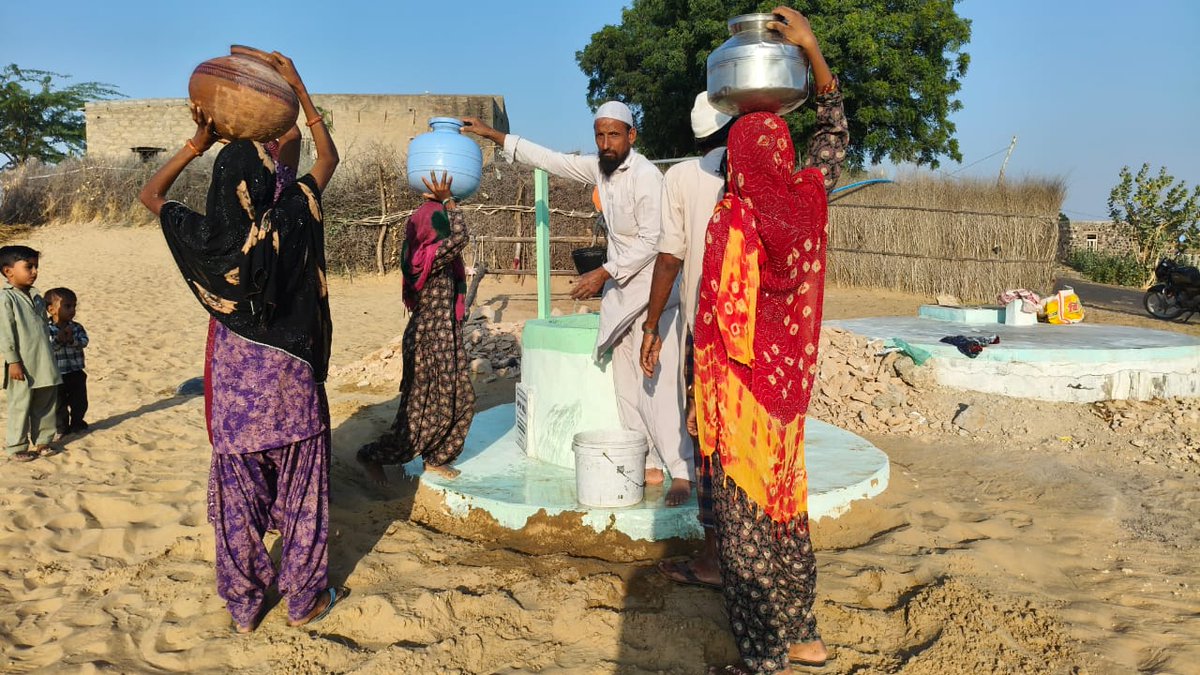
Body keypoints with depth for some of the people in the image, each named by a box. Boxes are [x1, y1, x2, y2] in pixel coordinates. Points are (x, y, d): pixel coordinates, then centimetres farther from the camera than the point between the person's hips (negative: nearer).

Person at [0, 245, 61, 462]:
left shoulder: (36, 297, 13)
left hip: (44, 364, 7)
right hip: (23, 366, -7)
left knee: (46, 404, 13)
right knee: (20, 406, 1)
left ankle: (42, 442, 24)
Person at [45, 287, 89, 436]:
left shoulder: (77, 327, 0)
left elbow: (84, 342, -13)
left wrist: (72, 340, -30)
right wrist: (58, 339, -33)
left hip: (76, 373, 3)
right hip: (57, 375, -3)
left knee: (80, 402, 12)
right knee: (60, 403, 9)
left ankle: (77, 423, 31)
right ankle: (62, 428, 23)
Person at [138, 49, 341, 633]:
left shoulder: (205, 236, -11)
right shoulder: (290, 221, -13)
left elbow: (149, 194, 10)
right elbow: (328, 158, 4)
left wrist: (197, 144, 9)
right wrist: (298, 88, 9)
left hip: (234, 380, 1)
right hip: (290, 378, -1)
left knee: (238, 493, 12)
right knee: (301, 489, 11)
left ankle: (244, 607, 24)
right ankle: (304, 599, 21)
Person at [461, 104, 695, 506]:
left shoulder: (646, 176, -16)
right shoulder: (598, 168, 7)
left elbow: (651, 242, -18)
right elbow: (548, 159, 14)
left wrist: (604, 274, -18)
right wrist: (492, 135, 14)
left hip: (651, 290, -8)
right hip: (619, 288, 8)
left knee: (657, 383, -13)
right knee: (625, 381, 8)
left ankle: (681, 474, -8)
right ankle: (649, 466, 15)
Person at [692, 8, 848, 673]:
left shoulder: (730, 222, -18)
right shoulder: (807, 201, -2)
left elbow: (719, 324, -17)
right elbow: (834, 135, 16)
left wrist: (707, 399, -5)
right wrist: (812, 49, 15)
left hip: (743, 392, -6)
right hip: (792, 384, 6)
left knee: (746, 518, 4)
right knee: (787, 504, 19)